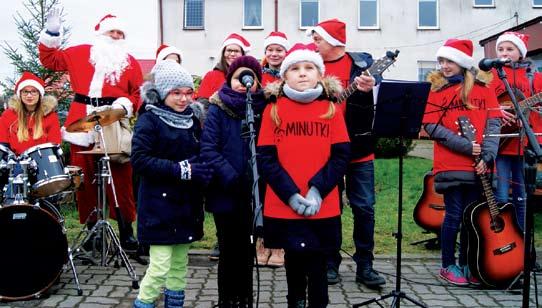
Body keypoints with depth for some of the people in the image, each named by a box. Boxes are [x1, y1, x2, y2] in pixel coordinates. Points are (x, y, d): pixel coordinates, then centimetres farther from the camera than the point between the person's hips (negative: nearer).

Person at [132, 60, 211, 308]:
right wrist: (180, 170, -22)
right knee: (161, 266, -6)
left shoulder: (192, 119, 10)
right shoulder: (149, 120, -8)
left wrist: (201, 171, -2)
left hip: (187, 204, 7)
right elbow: (139, 160, -18)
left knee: (180, 264, 14)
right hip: (160, 205, -6)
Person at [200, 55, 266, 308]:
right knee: (229, 252, 7)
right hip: (225, 193, -2)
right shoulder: (217, 110, -4)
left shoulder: (263, 108, 4)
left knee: (246, 252, 13)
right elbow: (208, 149, -11)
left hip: (253, 193, 2)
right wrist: (231, 177, -21)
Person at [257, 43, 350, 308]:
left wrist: (317, 190, -14)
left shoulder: (331, 109, 3)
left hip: (323, 207, 0)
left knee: (317, 264, 7)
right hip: (283, 206, 0)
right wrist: (290, 194, -13)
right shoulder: (273, 110, 1)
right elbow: (266, 157, -4)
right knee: (293, 260, 15)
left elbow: (341, 155, -1)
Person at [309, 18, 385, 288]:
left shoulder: (361, 63, -1)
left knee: (364, 207, 3)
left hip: (357, 147, -1)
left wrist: (365, 91, -25)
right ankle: (330, 263, 22)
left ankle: (364, 266, 16)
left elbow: (370, 108, -6)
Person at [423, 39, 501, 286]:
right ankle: (448, 266, 14)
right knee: (454, 215, 0)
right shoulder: (436, 88, 1)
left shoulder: (482, 86, 8)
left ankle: (465, 263, 24)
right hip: (450, 165, -3)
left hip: (479, 166, 3)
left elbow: (493, 123, 5)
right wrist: (467, 147, -14)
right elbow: (431, 127, -7)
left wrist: (487, 155, -8)